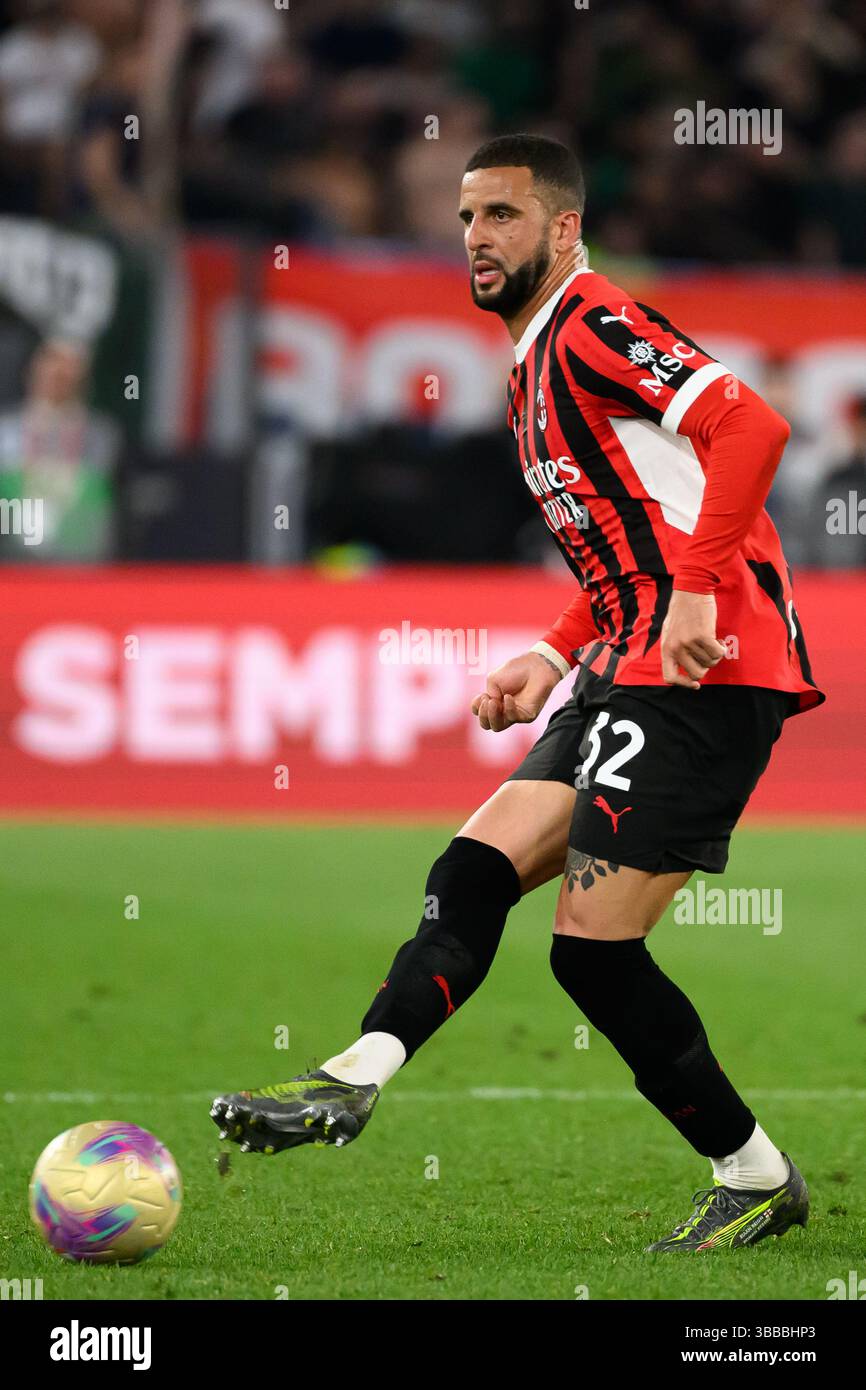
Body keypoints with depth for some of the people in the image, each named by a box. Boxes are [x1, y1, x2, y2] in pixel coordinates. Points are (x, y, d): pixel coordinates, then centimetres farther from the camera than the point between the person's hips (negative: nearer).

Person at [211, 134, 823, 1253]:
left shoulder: (594, 328, -10)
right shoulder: (536, 368, 21)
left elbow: (752, 428, -23)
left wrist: (695, 593, -26)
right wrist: (554, 657, 18)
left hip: (706, 672, -10)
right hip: (629, 672, 10)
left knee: (594, 946, -8)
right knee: (478, 868, 0)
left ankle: (755, 1181, 3)